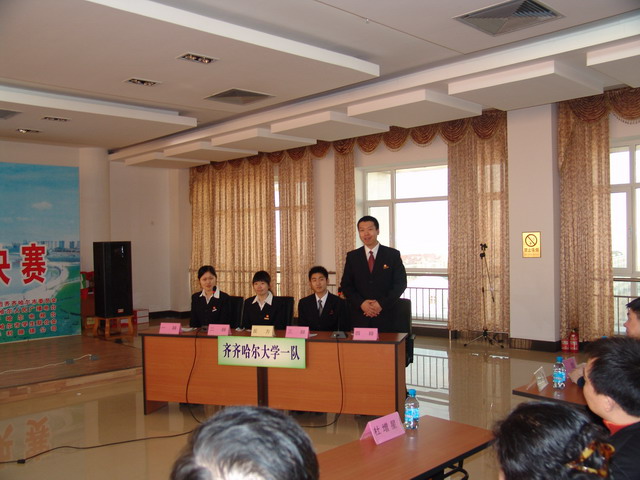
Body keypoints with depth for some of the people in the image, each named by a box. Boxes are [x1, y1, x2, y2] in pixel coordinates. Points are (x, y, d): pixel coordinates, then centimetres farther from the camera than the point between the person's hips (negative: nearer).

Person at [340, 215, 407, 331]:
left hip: (385, 316, -1)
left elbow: (400, 283, 0)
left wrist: (382, 304, -10)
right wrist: (361, 303, -10)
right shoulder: (352, 256, 8)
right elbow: (345, 285, 6)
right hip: (359, 316, 1)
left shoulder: (393, 254, 3)